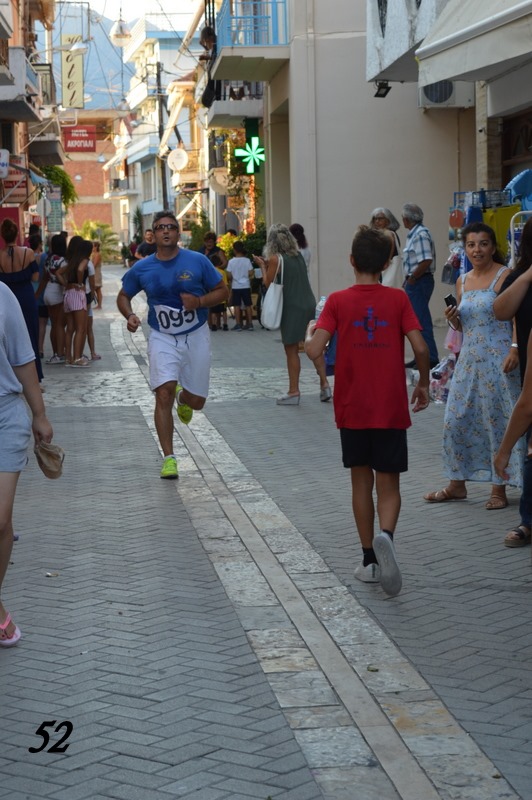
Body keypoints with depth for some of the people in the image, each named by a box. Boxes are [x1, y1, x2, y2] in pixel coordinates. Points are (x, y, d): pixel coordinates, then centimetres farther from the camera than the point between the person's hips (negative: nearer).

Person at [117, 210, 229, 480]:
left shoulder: (197, 261, -8)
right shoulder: (142, 269, -4)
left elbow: (222, 291, 0)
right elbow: (123, 296, 10)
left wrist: (199, 301, -19)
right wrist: (129, 315, -11)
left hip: (196, 336, 0)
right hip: (162, 338, 0)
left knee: (196, 402, 7)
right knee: (163, 394, -16)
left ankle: (183, 396, 47)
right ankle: (168, 458, -7)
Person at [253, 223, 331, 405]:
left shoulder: (275, 258, -8)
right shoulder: (298, 255, 10)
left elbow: (268, 283, -2)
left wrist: (262, 265, 10)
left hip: (291, 307, -6)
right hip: (309, 305, 6)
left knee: (291, 350, 2)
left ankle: (294, 391, 6)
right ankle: (324, 385, 9)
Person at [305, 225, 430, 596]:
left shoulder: (338, 301, -5)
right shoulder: (398, 299, -4)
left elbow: (314, 349, -15)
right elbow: (420, 347, -11)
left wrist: (309, 331, 7)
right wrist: (424, 384, 6)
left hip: (353, 411, 1)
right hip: (391, 410, 0)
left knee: (362, 481, 14)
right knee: (388, 485, 5)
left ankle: (370, 560, 17)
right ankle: (386, 536, -24)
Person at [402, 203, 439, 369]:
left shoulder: (421, 234, -16)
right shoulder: (414, 234, 15)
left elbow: (426, 261, -24)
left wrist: (411, 279, -17)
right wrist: (409, 280, 12)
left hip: (420, 282, -11)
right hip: (415, 282, 11)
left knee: (421, 320, -9)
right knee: (417, 320, 13)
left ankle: (430, 358, -8)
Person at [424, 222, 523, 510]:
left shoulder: (505, 276, -7)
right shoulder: (462, 281, 12)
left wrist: (515, 350, -23)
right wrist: (453, 319, -1)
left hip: (497, 360, -6)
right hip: (469, 359, 7)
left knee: (497, 421, -2)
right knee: (456, 420, 8)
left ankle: (499, 488, 8)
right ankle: (457, 484, 21)